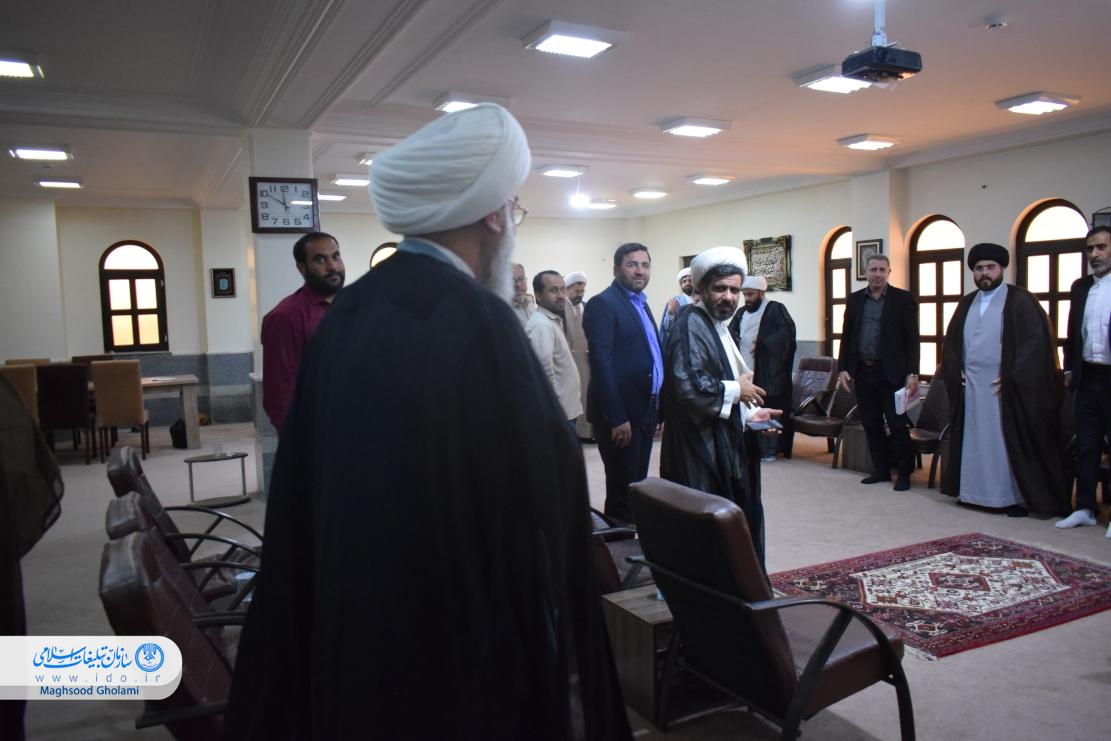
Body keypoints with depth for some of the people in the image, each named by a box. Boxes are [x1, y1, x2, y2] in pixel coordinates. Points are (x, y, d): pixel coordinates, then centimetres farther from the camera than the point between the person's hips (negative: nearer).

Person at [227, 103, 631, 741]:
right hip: (462, 645, -7)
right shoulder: (477, 320, -23)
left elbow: (309, 491, 7)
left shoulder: (346, 316, 1)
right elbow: (534, 506, -22)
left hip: (353, 627, 8)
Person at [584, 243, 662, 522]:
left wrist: (658, 409, 13)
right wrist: (617, 418, -21)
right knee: (622, 492, -1)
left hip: (645, 411, 8)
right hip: (620, 415, -8)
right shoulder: (603, 304, -10)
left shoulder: (641, 304, 16)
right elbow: (601, 363, -17)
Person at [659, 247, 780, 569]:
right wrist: (736, 390, -15)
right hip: (701, 452, -10)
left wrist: (748, 414, 8)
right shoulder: (691, 323, -14)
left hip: (723, 448, 10)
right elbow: (687, 384, -28)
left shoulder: (719, 326, 16)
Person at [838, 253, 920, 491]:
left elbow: (912, 339, -4)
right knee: (871, 424, 10)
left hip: (891, 373, -4)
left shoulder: (903, 299, -2)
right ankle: (881, 469, 22)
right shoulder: (855, 300, 9)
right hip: (862, 371, 4)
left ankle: (904, 472, 12)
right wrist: (843, 368, 4)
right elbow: (846, 336, 11)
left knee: (896, 424, -1)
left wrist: (912, 373, -11)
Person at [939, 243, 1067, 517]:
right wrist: (956, 372, 4)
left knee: (1009, 442, 0)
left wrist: (1011, 378, -15)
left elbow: (1036, 341, -10)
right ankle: (975, 492, 17)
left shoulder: (1020, 301, -4)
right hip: (970, 388, 5)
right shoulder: (967, 304, 14)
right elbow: (951, 341, 18)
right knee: (975, 442, 8)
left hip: (1004, 388, -5)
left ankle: (1015, 497, 9)